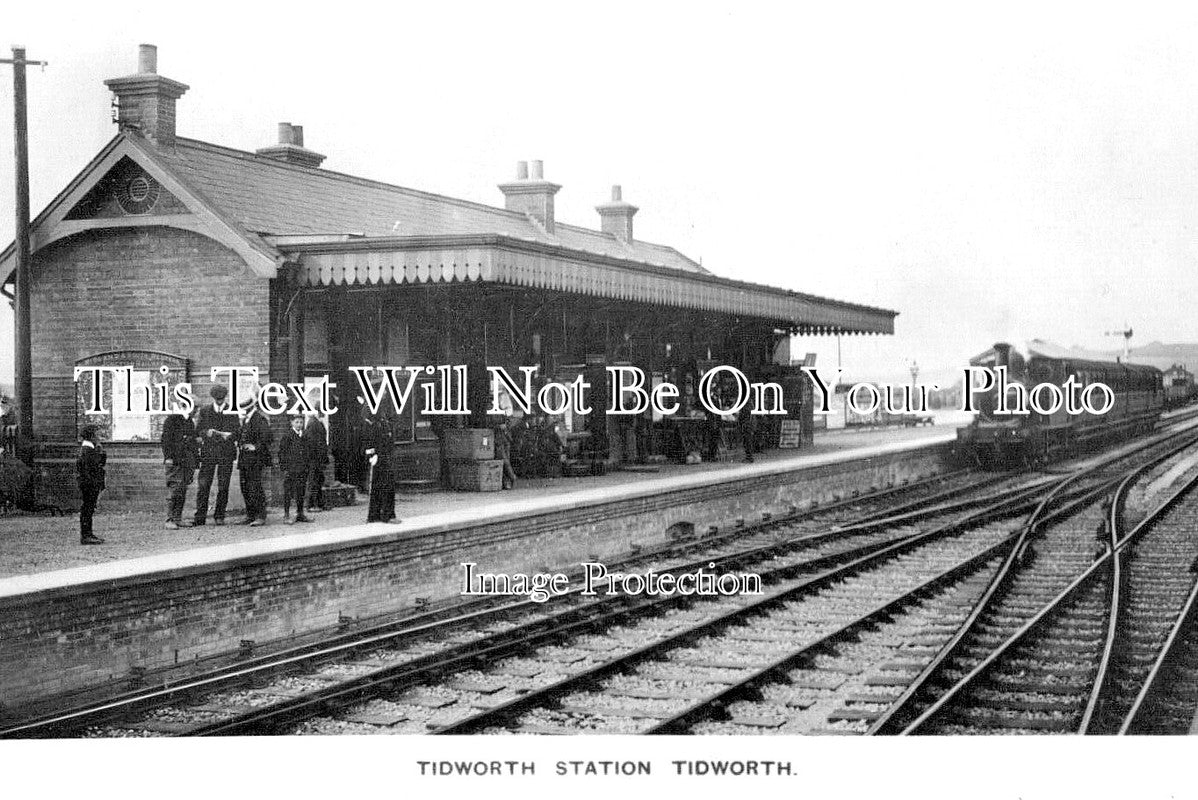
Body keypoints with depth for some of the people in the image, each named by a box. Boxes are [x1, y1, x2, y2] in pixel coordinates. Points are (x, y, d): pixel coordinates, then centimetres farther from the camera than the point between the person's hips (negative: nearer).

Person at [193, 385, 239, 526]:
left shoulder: (232, 412, 9)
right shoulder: (204, 411, 11)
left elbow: (237, 432, 5)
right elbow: (198, 430, 8)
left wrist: (228, 436, -15)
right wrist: (206, 433, -13)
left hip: (226, 452, 0)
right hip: (208, 451, 0)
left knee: (223, 486, 0)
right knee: (203, 485, -6)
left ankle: (219, 516, 9)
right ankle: (200, 516, -3)